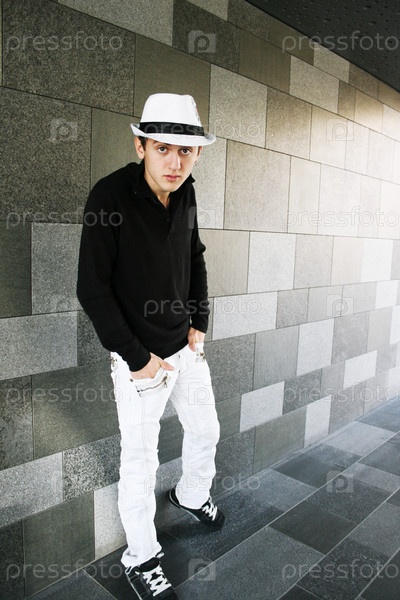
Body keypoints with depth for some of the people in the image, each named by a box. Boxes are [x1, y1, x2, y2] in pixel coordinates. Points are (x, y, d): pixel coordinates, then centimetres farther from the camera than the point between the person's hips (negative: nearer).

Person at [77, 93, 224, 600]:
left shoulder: (185, 194, -1)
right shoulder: (110, 196, -20)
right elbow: (92, 289, -19)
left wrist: (200, 323, 6)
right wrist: (138, 358, -16)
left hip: (187, 347, 7)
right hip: (139, 357, -6)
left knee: (205, 430, 22)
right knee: (141, 460, 7)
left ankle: (192, 496, 51)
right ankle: (140, 559, 31)